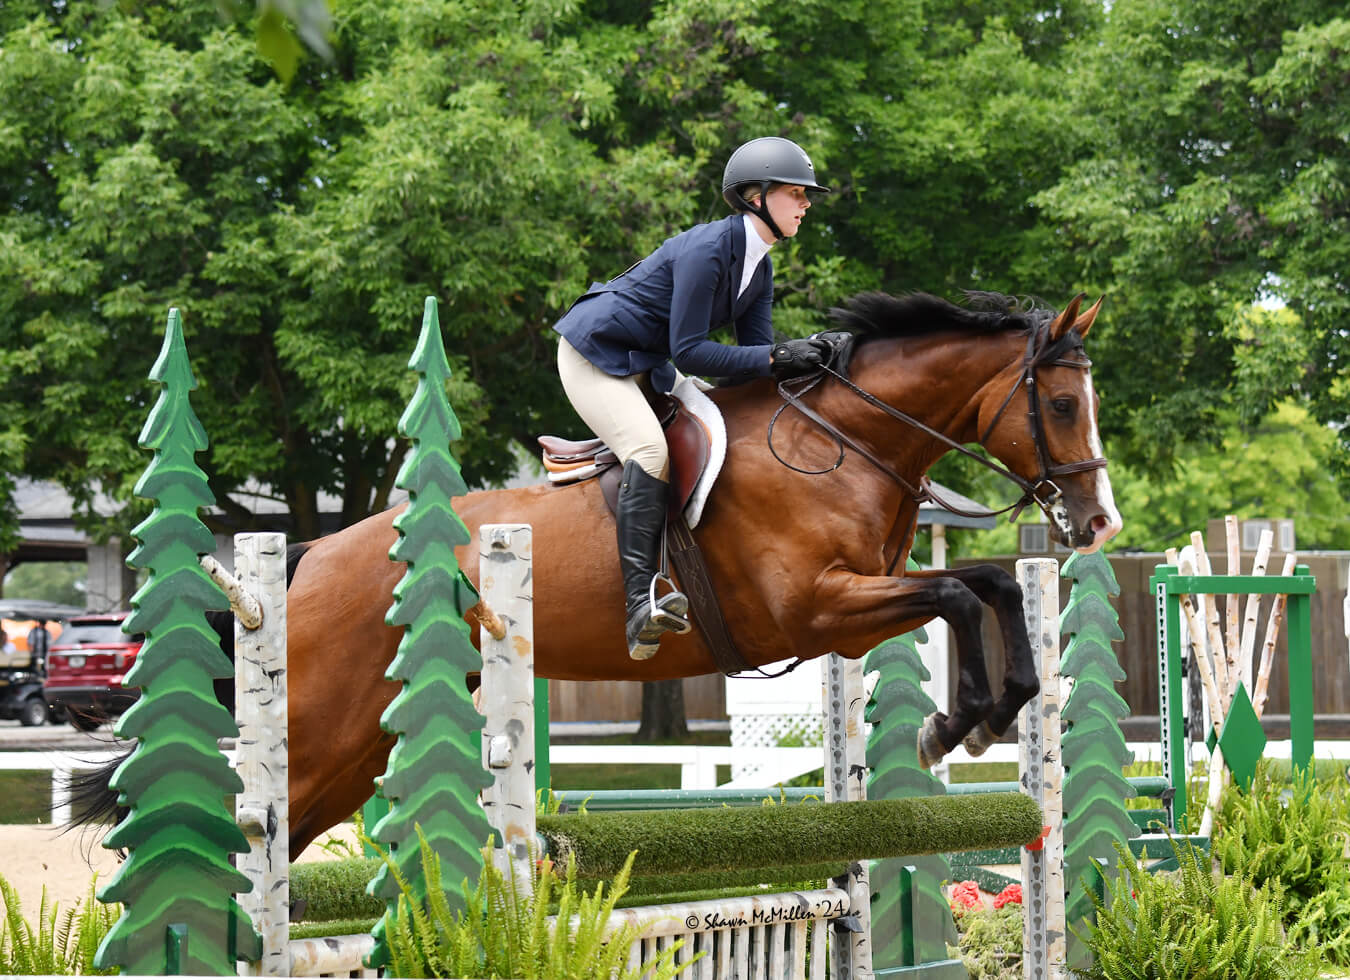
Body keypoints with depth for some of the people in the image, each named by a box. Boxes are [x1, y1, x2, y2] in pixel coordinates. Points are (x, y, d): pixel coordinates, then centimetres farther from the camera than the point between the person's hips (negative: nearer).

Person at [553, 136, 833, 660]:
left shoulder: (759, 267, 3)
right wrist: (773, 357, -31)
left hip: (645, 363, 11)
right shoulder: (707, 250, -26)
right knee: (650, 448, -29)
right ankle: (640, 605, -38)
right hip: (593, 355, -11)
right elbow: (688, 351, -28)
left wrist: (798, 360, -17)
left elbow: (755, 353, 2)